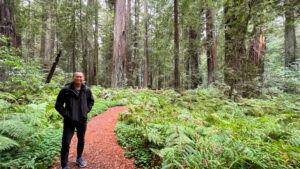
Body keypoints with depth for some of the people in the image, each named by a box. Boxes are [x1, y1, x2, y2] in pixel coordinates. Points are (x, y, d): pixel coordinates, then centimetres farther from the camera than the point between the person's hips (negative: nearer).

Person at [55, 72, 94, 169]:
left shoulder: (86, 90, -3)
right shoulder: (65, 90, -11)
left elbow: (91, 101, 14)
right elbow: (58, 105, -2)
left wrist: (86, 111, 2)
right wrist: (65, 114, -9)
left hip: (82, 120, 3)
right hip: (69, 121, -3)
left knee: (81, 140, 17)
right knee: (66, 143, -1)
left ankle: (79, 159, 40)